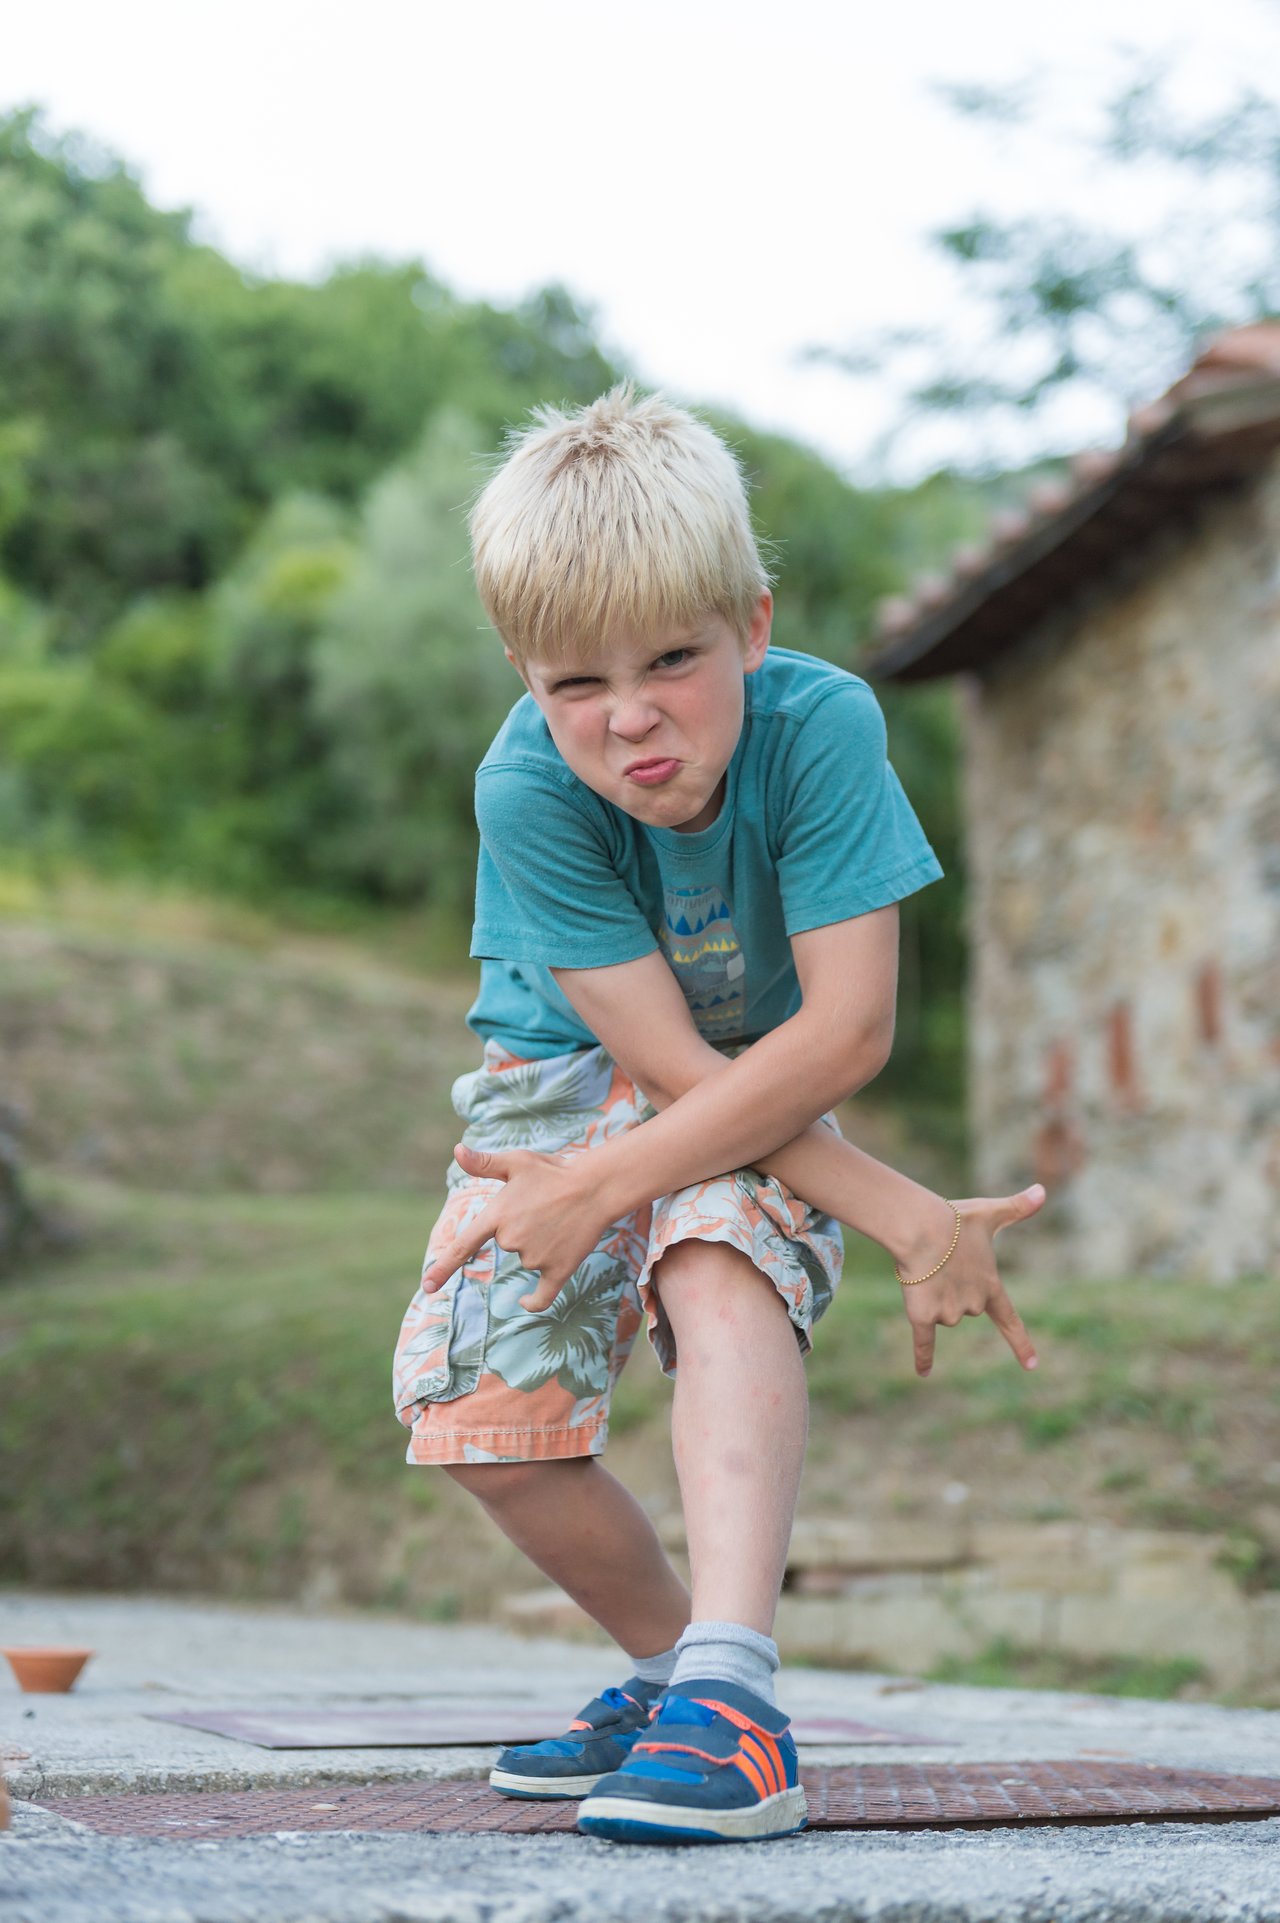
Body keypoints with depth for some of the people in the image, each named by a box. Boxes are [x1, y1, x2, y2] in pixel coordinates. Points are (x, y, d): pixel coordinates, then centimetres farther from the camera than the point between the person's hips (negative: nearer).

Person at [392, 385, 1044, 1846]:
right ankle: (670, 1661, 12)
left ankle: (729, 1689, -39)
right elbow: (669, 1061, -29)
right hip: (573, 1073, 2)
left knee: (720, 1269, -33)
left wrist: (598, 1186, -33)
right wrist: (905, 1218, -34)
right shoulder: (527, 789, -29)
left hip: (777, 1088, -1)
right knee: (470, 1405, -11)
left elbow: (846, 1032, -31)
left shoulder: (820, 724, -30)